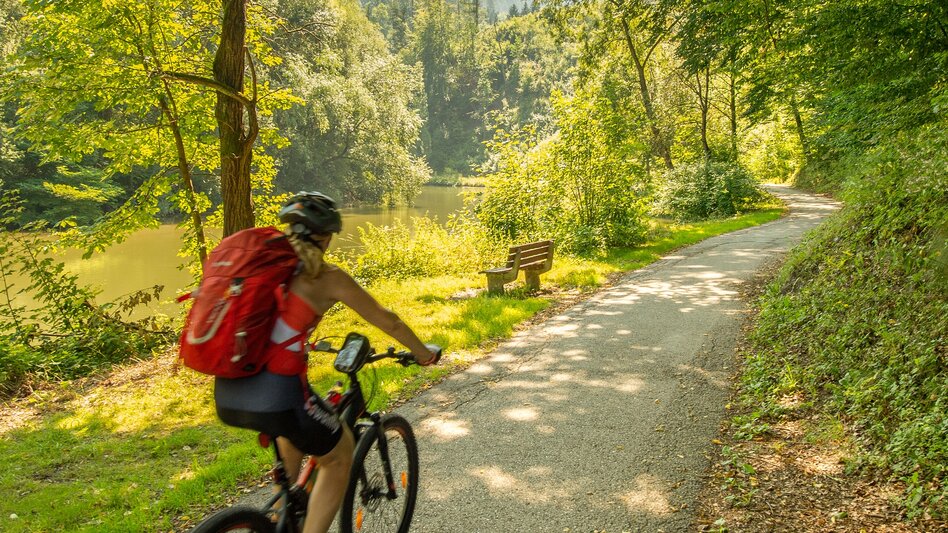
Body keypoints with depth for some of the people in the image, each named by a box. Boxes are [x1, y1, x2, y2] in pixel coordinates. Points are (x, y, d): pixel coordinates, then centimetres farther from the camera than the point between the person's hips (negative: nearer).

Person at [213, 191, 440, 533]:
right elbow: (387, 322, 10)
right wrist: (423, 352, 26)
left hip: (226, 396, 7)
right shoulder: (328, 277, -1)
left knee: (295, 423, 37)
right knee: (340, 453, 21)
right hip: (275, 396, -6)